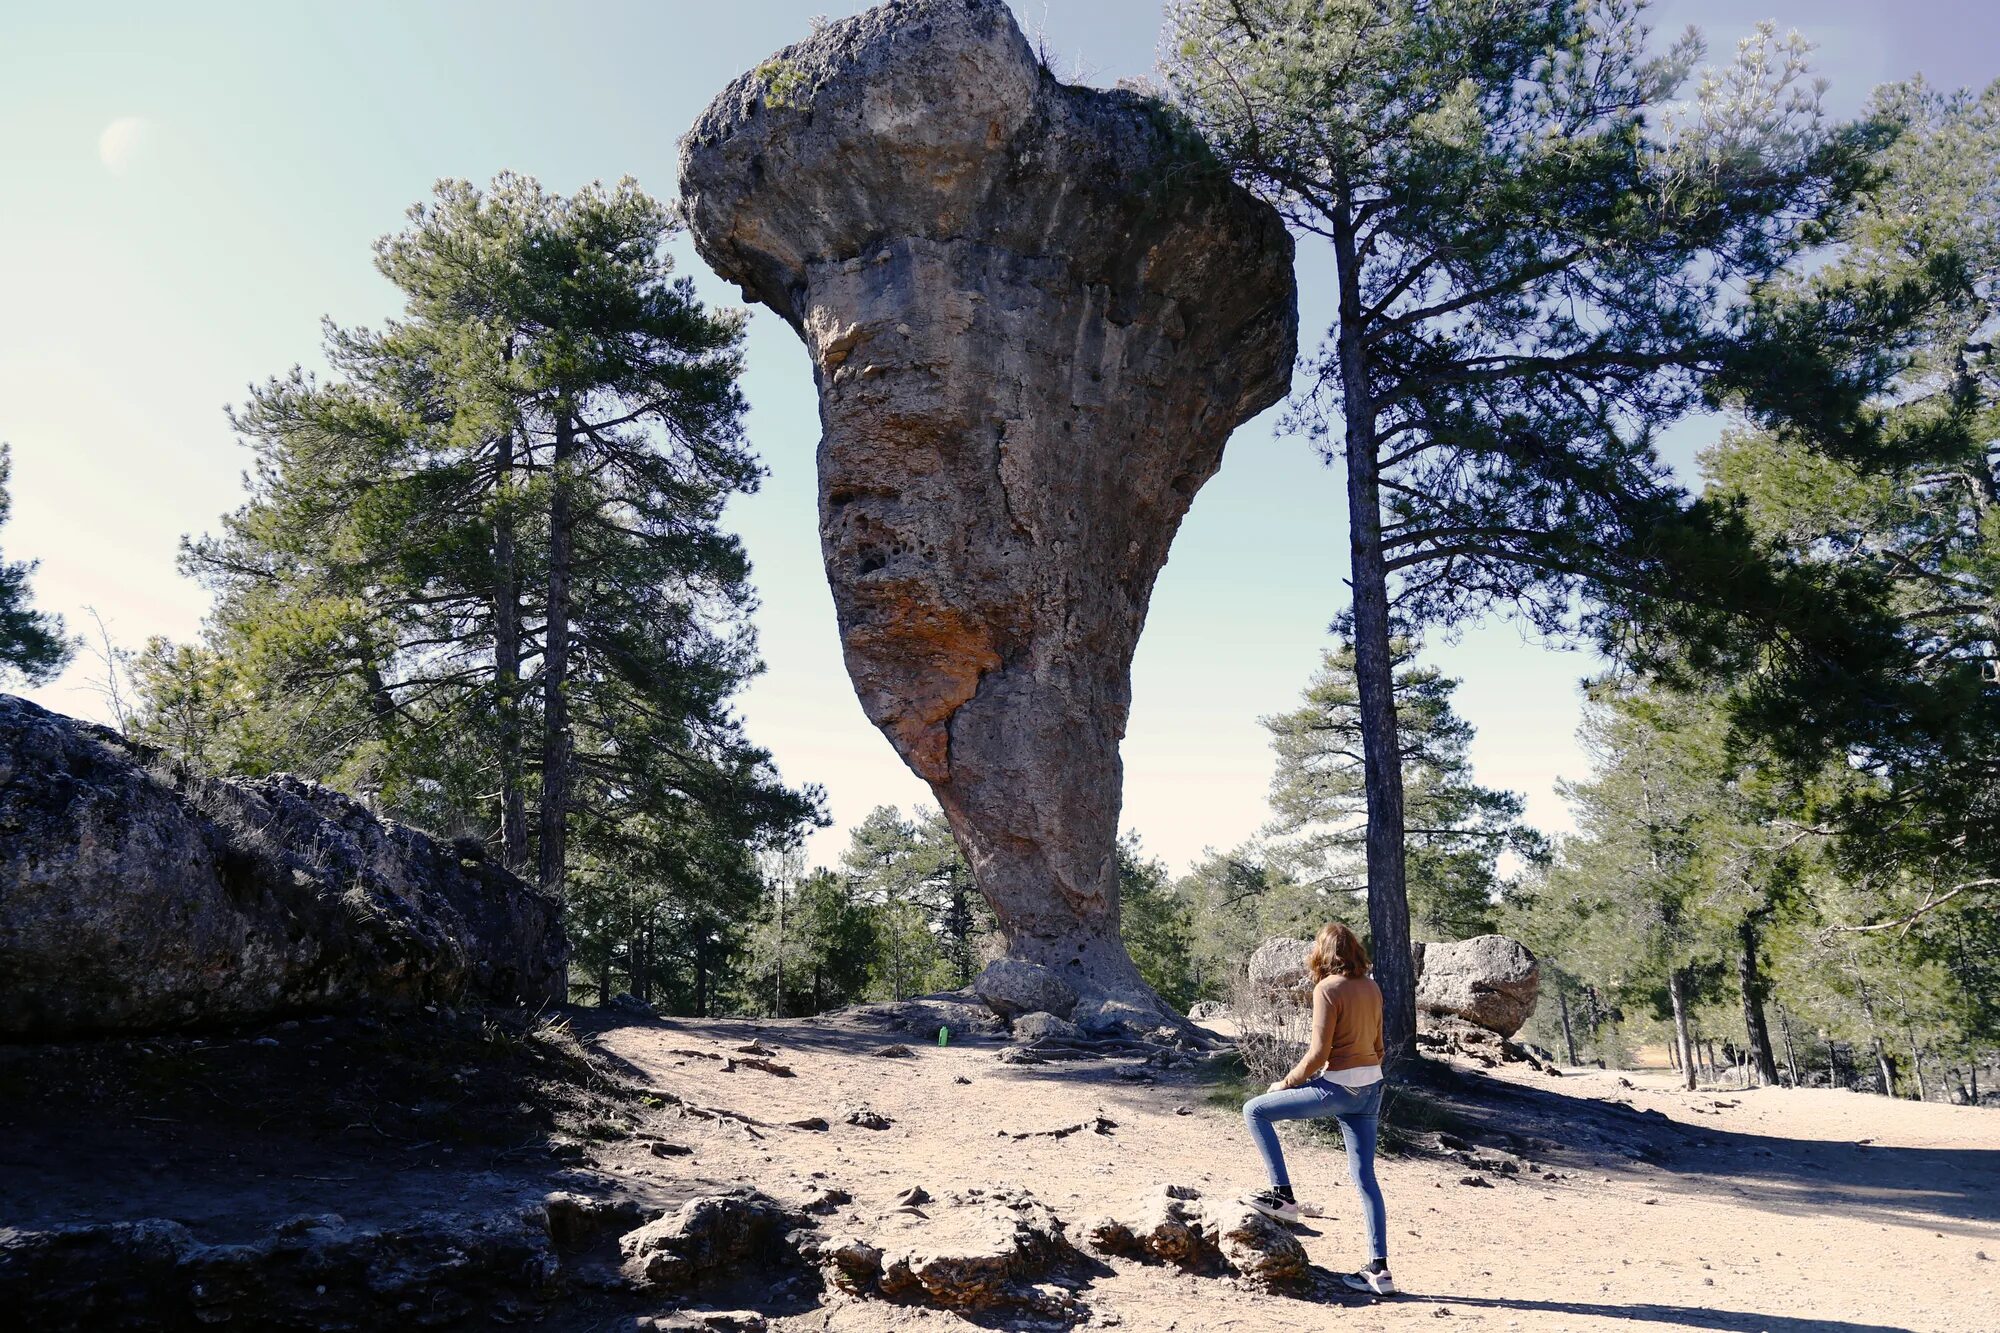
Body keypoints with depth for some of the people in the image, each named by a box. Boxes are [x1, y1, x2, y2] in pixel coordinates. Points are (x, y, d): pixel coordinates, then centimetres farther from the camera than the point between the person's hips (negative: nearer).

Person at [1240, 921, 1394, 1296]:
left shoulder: (1328, 988, -13)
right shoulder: (1371, 988, 9)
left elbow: (1318, 1054, -16)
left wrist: (1286, 1083, -3)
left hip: (1338, 1087, -8)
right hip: (1371, 1087, 8)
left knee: (1255, 1111, 2)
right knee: (1364, 1177, 10)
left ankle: (1283, 1195, 2)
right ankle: (1379, 1269, 10)